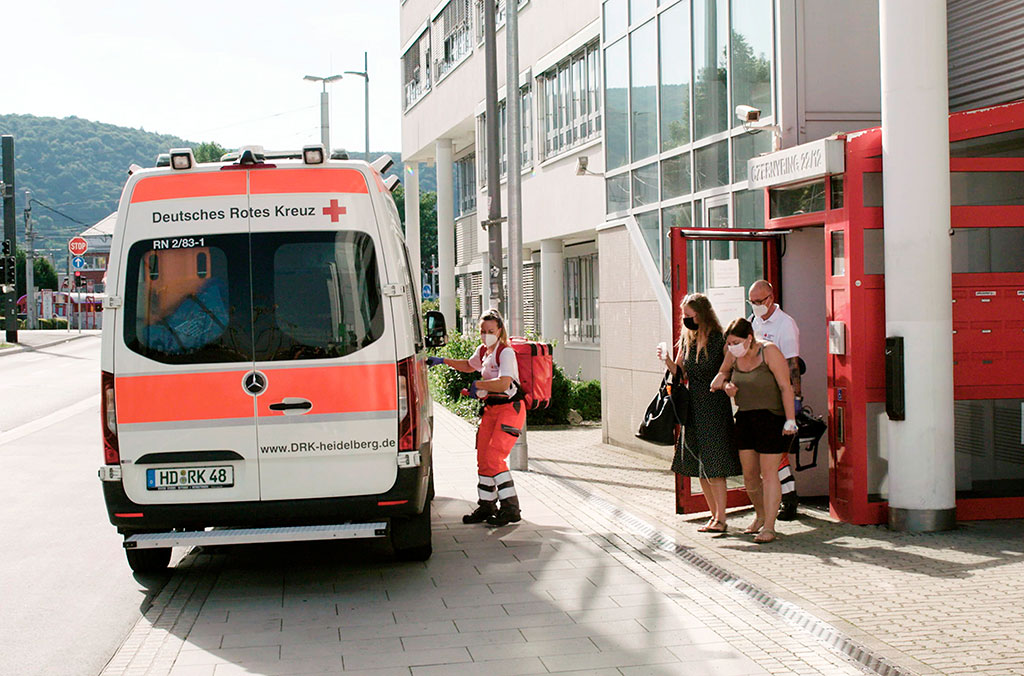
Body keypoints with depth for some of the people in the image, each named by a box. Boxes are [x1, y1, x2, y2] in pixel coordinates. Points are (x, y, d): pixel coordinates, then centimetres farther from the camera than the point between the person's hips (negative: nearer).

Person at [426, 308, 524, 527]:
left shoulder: (506, 352, -14)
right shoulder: (483, 351, 12)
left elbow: (503, 384, -28)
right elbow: (469, 365, 36)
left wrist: (477, 385, -16)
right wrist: (443, 361, 28)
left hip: (510, 408, -8)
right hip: (491, 408, 8)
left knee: (493, 458, -16)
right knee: (483, 458, 5)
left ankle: (511, 508, -11)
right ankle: (486, 506, 16)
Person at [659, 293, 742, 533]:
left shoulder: (719, 340, -10)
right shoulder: (687, 340, 9)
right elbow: (681, 374, 11)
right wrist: (667, 360, -6)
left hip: (715, 406, -7)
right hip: (693, 406, 7)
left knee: (713, 465, -8)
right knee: (699, 467, 10)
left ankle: (721, 519, -2)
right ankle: (715, 515, 21)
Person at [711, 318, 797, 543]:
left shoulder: (769, 352, -13)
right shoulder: (734, 356, 4)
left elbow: (785, 387, -14)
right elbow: (722, 374, 25)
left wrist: (790, 420, -18)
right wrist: (726, 385, 1)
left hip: (771, 418, -6)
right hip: (745, 418, 6)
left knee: (768, 473, -6)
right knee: (749, 474, 10)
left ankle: (769, 527, -2)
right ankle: (761, 516, 30)